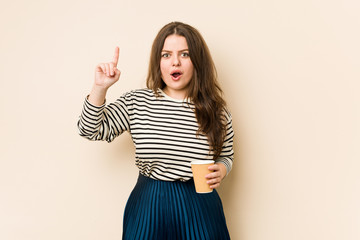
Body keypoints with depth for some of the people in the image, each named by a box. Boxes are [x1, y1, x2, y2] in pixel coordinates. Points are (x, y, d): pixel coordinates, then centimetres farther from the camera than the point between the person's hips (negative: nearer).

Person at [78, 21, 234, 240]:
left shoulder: (215, 109, -3)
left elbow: (227, 155, 11)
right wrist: (100, 88, -15)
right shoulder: (136, 102, -3)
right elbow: (91, 130, -2)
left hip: (198, 207, 0)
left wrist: (221, 171, -12)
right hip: (148, 205, 0)